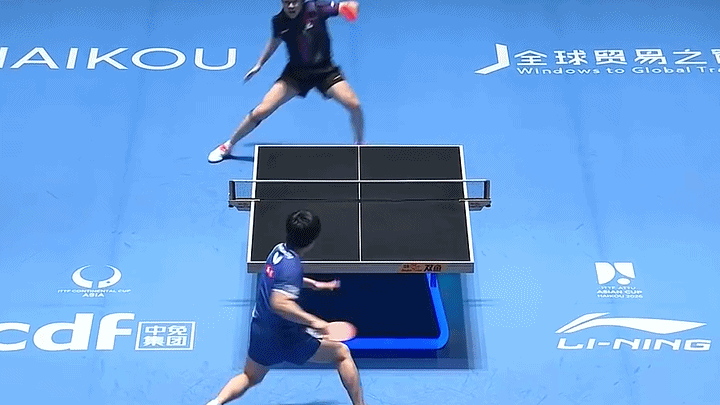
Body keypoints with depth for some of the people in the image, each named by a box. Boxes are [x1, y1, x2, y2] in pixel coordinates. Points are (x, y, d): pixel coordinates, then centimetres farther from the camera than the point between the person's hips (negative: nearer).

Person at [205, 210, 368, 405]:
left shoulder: (279, 250, 0)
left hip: (259, 332, 8)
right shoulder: (292, 265, -26)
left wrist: (313, 283, 25)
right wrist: (313, 321, -36)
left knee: (249, 377, 29)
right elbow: (279, 303, -38)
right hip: (285, 338, -8)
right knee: (342, 353, 8)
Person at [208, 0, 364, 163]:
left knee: (354, 104, -20)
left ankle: (359, 145, 10)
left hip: (325, 70, -1)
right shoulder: (279, 21, -10)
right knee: (261, 111, -9)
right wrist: (259, 64, 18)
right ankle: (228, 145, 13)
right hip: (296, 72, 1)